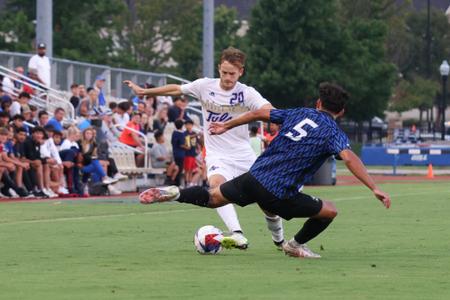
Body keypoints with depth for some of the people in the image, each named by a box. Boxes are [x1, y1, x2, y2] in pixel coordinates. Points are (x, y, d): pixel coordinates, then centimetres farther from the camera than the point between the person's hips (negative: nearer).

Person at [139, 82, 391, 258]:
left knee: (213, 198, 26)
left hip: (254, 177, 5)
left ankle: (174, 194, 3)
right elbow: (349, 157, -22)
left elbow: (260, 113, 17)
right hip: (279, 195, -5)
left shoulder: (300, 114, 13)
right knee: (330, 211, 10)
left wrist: (227, 125, 29)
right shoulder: (333, 132, -4)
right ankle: (296, 245, 23)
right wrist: (375, 188, -27)